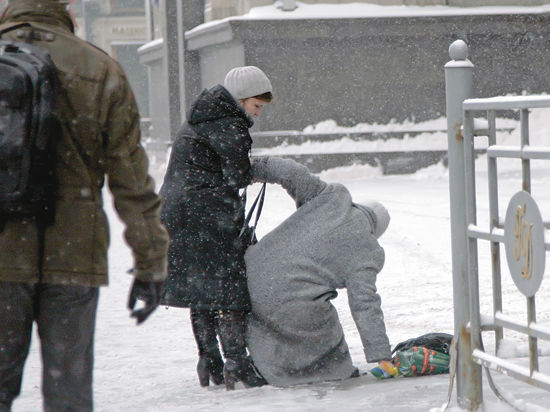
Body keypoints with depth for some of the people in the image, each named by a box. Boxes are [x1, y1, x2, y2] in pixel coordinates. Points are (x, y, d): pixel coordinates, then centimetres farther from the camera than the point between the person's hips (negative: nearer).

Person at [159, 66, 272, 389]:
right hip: (210, 220, -10)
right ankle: (236, 366, -6)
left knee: (202, 293, 14)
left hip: (177, 214, 10)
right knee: (230, 289, -5)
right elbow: (238, 177, -15)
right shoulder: (229, 126, -14)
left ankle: (210, 363, 19)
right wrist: (254, 173, 6)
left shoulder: (200, 119, 18)